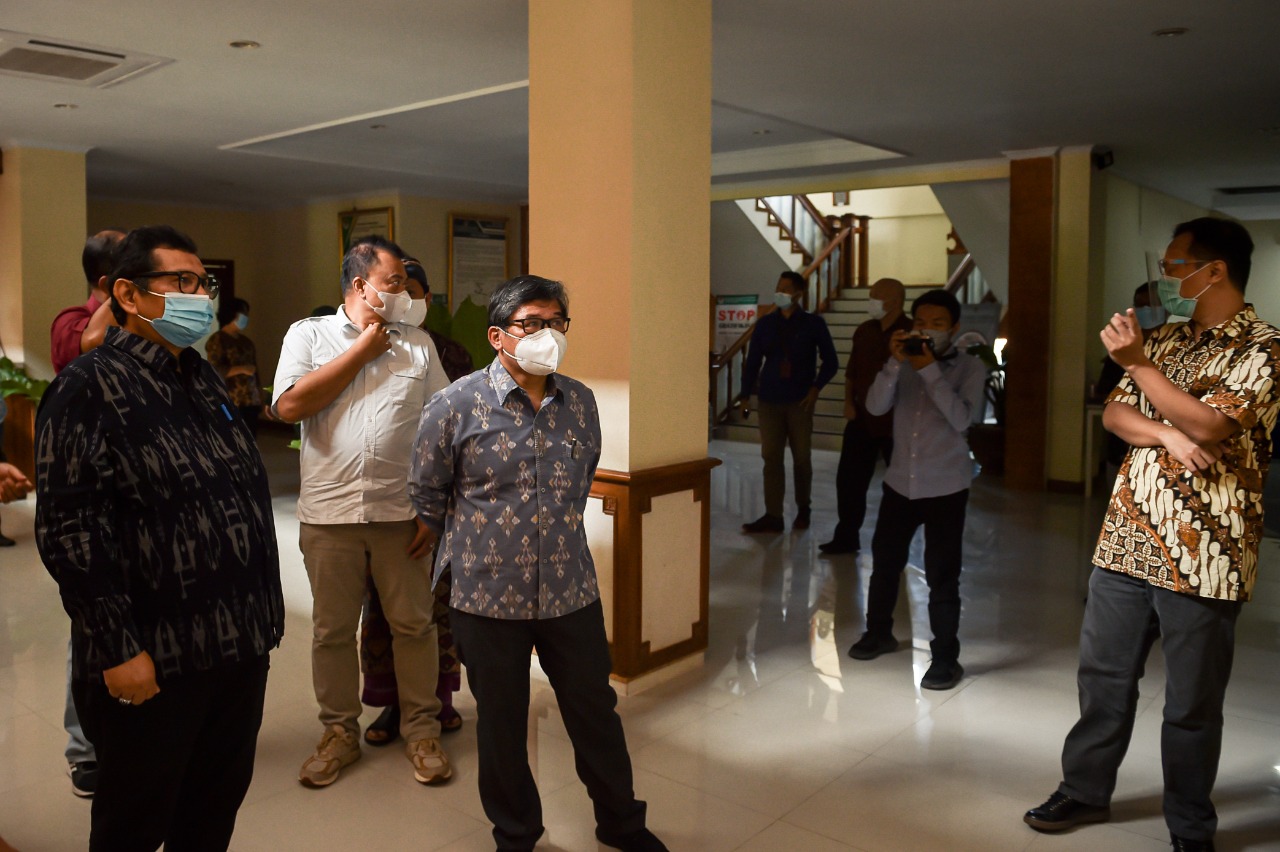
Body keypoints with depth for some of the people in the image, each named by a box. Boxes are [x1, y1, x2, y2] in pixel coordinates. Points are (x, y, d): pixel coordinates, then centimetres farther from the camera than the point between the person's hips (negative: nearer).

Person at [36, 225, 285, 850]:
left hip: (240, 645, 7)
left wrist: (263, 611, 16)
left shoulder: (203, 378, 13)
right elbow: (69, 529, -17)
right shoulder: (91, 387, -11)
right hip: (153, 660, -7)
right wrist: (118, 649, -19)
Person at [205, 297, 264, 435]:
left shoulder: (246, 341, 18)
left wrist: (260, 397, 14)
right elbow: (215, 371, -12)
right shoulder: (217, 340, -3)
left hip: (251, 401, 7)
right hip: (230, 403, -6)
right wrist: (242, 369, -15)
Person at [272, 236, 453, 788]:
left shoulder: (417, 343, 7)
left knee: (414, 625, 7)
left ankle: (422, 730, 23)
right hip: (328, 513, 0)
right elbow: (289, 406, -12)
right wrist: (363, 349, -7)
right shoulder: (308, 334, 4)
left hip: (401, 513, 1)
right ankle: (340, 732, 28)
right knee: (332, 630, 10)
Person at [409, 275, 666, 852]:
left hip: (572, 590, 3)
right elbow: (425, 494, 2)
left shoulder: (581, 402, 2)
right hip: (487, 594, -3)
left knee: (595, 712, 14)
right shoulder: (457, 405, -10)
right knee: (501, 723, 13)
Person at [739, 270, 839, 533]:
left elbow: (830, 360, 4)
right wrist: (746, 395, 2)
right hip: (769, 400, 2)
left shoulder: (813, 324, -1)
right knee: (771, 457, -1)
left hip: (800, 401, -2)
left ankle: (802, 509, 27)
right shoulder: (765, 323, 5)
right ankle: (773, 516, 3)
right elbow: (753, 361, 6)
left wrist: (816, 387, -6)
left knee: (801, 458, 8)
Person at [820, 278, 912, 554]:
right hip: (861, 419, 6)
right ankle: (846, 536, 17)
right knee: (849, 478, 6)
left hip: (896, 423, -5)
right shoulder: (864, 331, 9)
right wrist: (848, 402, 5)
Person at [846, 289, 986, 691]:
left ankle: (946, 657, 11)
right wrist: (895, 363, -22)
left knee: (941, 575, -3)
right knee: (884, 560, 16)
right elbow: (876, 406, -10)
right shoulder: (905, 363, 3)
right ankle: (879, 632, 36)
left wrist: (930, 370, -24)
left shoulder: (970, 367, -6)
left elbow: (961, 419, -21)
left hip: (945, 487, -4)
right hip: (899, 481, 4)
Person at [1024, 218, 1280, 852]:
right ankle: (1085, 790, 32)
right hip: (1127, 539, 6)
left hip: (1201, 556, -6)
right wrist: (1166, 434, -14)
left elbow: (1208, 425, -21)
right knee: (1103, 676, 15)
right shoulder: (1166, 340, 13)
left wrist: (1137, 362, -18)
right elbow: (1114, 414, 5)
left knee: (1191, 704, 7)